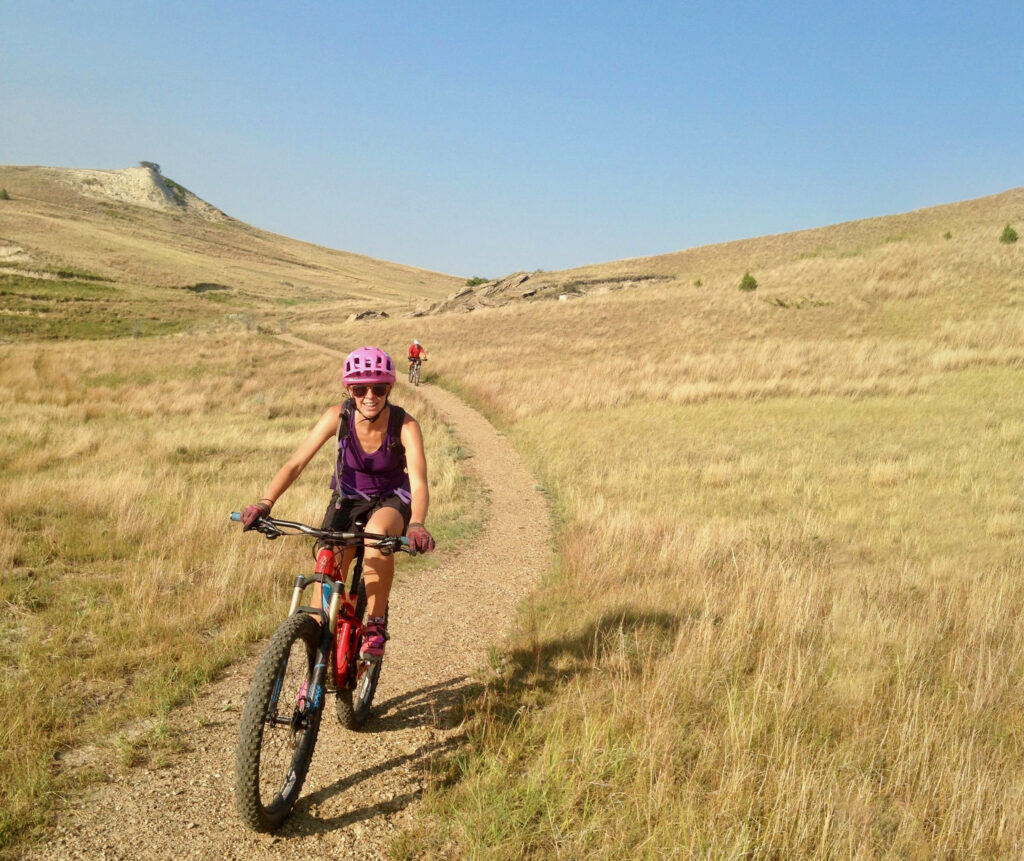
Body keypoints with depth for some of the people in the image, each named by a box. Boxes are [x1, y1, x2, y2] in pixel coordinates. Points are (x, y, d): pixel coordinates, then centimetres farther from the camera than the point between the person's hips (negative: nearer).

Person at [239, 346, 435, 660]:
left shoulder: (405, 425, -25)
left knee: (377, 534, -36)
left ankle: (376, 627, -17)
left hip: (391, 500, -2)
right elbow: (296, 463, -23)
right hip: (348, 499, 2)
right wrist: (265, 503, -39)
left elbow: (418, 482, -36)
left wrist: (416, 525, -55)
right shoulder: (337, 416, -20)